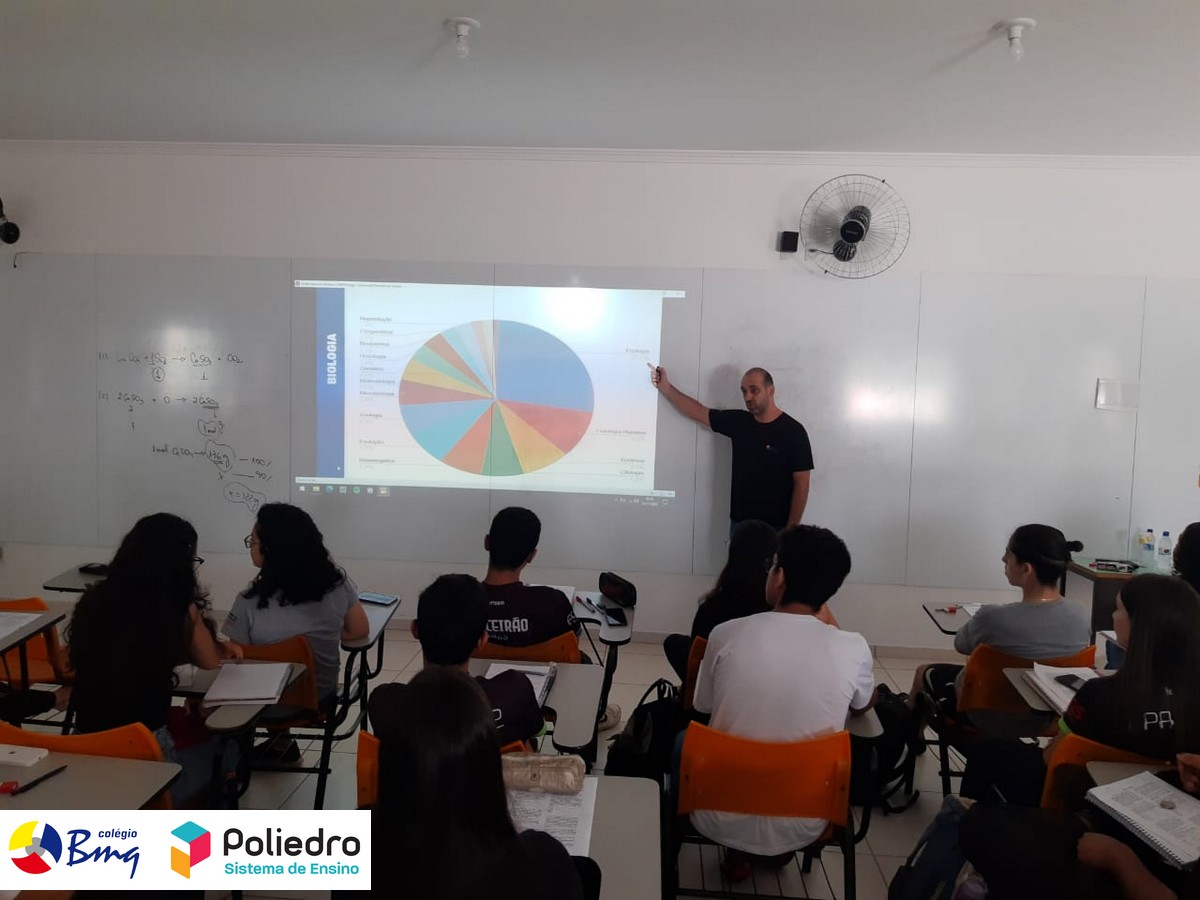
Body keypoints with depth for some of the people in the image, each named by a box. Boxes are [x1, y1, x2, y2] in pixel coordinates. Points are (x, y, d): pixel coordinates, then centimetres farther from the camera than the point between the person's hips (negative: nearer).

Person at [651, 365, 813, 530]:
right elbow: (698, 412, 10)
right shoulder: (738, 421, 4)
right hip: (739, 523, 5)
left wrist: (791, 530, -14)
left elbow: (801, 483, -11)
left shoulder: (792, 431, -10)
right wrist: (666, 387, 4)